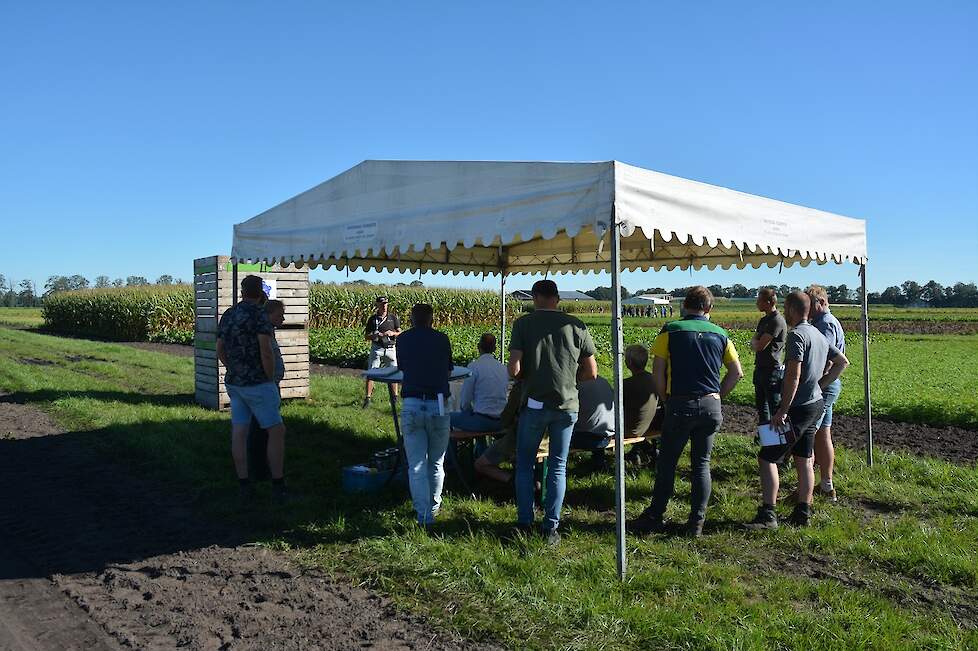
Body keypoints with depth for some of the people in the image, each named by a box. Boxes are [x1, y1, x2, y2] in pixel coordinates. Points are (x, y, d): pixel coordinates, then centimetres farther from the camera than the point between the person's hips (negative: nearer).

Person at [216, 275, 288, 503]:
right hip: (257, 383, -7)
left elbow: (220, 350, 16)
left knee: (239, 432, 7)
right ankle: (278, 486, 2)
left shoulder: (227, 315, 9)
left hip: (233, 382, 7)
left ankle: (244, 485, 11)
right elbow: (266, 352, -21)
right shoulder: (259, 315, -14)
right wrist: (271, 379, -8)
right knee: (277, 431, 1)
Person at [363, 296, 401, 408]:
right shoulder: (372, 319, 3)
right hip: (376, 348, -1)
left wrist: (392, 333, -13)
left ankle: (395, 395, 23)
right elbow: (366, 336, 5)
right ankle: (368, 398, -2)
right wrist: (374, 336, -15)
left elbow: (400, 333, 8)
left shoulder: (393, 318, 6)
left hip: (390, 349, 1)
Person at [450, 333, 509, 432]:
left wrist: (469, 411, 14)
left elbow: (464, 401, -7)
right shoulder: (504, 368, 8)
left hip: (483, 421, -6)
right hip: (501, 422, 6)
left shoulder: (474, 366, -9)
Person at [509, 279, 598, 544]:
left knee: (525, 464, 14)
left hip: (535, 404, -2)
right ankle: (551, 527, 12)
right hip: (567, 405, 2)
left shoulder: (523, 323, -4)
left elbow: (514, 369, -13)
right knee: (558, 466, 11)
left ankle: (525, 522, 17)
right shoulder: (577, 326, 1)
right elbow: (591, 372, 4)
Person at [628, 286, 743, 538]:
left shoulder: (671, 330, -3)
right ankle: (697, 522, 14)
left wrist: (666, 398, 6)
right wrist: (718, 396, 14)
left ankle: (655, 517, 14)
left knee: (667, 463, 8)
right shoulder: (720, 334, 7)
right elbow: (737, 372, 8)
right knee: (702, 463, 11)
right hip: (710, 406, 3)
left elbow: (657, 370, -6)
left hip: (680, 405, -3)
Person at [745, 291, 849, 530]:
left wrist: (782, 410, -21)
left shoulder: (797, 335, -17)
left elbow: (793, 376, -23)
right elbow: (842, 362, 22)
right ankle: (803, 512, 20)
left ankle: (767, 514, -8)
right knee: (804, 459, 15)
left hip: (799, 408, -9)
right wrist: (819, 385, 16)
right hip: (816, 403, 10)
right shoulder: (819, 335, 13)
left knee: (767, 457, -6)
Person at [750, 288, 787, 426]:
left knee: (775, 407, -4)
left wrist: (754, 341, 1)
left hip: (772, 369, -10)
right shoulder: (764, 320, 13)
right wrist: (756, 343, -9)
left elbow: (759, 346, -20)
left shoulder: (777, 321, -17)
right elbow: (754, 345, 13)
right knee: (761, 404, 18)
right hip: (760, 368, 10)